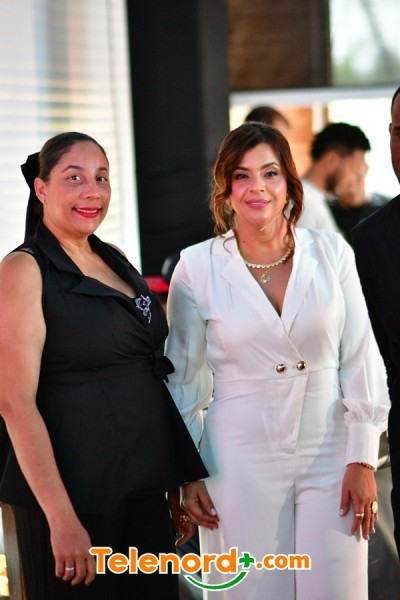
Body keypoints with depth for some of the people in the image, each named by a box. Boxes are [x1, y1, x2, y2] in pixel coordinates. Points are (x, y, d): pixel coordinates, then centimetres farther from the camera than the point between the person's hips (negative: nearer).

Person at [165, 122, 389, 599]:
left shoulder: (331, 253, 0)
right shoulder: (197, 267, -2)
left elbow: (360, 359, 2)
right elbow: (183, 377, 4)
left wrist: (362, 460, -2)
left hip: (329, 456, 1)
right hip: (240, 464, -1)